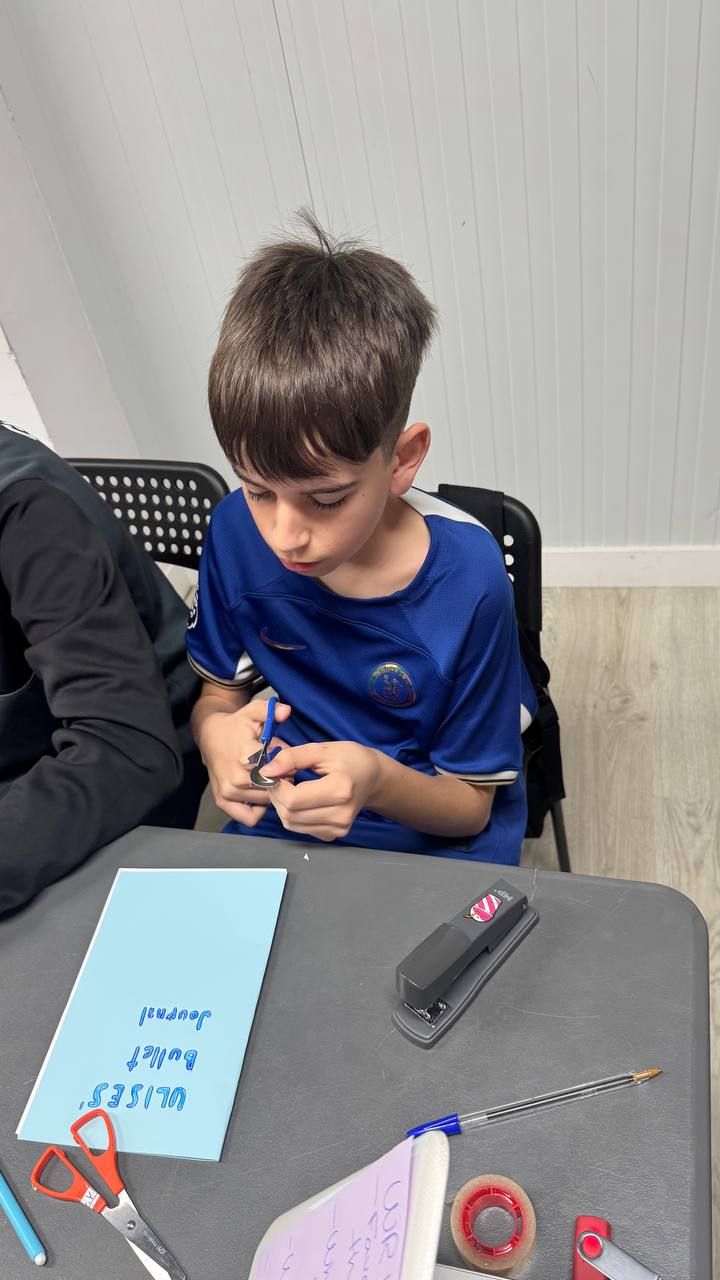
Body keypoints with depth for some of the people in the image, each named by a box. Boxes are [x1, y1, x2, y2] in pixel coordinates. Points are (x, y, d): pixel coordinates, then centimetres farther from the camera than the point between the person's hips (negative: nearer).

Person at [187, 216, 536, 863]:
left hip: (430, 849, -1)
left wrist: (378, 781, -30)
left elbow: (471, 806, -9)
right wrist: (218, 735, -19)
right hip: (276, 821, 2)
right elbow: (220, 690, 5)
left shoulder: (465, 578, -20)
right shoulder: (236, 531, -12)